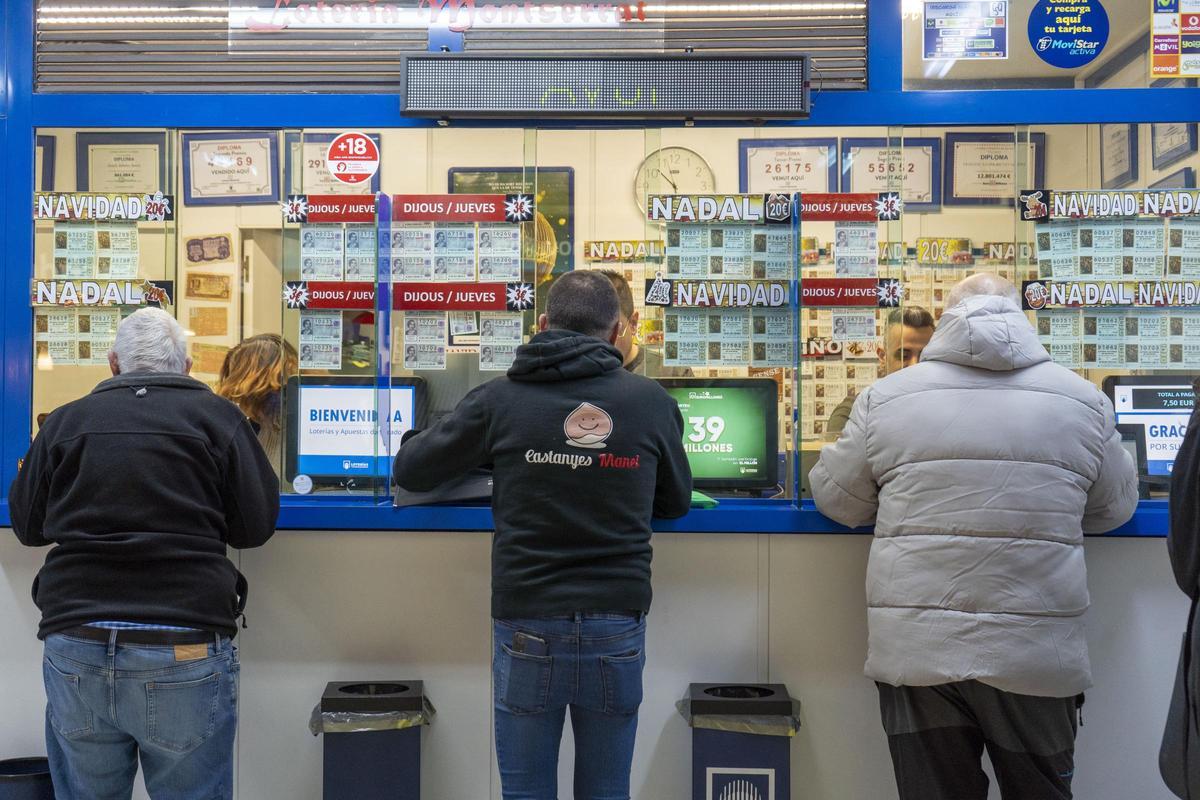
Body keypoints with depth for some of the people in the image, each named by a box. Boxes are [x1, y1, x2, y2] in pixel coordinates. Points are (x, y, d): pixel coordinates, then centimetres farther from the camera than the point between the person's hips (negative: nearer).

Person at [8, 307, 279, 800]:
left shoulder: (64, 421, 5)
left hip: (76, 650, 2)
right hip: (186, 653, -2)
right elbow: (257, 526, 0)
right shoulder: (217, 416, 0)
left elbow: (27, 526, 15)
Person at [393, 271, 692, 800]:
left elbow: (410, 471, 7)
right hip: (617, 628, 1)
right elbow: (676, 503, 13)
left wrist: (415, 439, 29)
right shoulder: (653, 402, -2)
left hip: (528, 628, -1)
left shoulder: (501, 399, -4)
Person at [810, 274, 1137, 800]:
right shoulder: (1083, 400, 3)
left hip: (915, 651, 0)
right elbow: (1115, 507, 15)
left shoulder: (886, 396, -1)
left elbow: (834, 499, 8)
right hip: (1037, 656, 1)